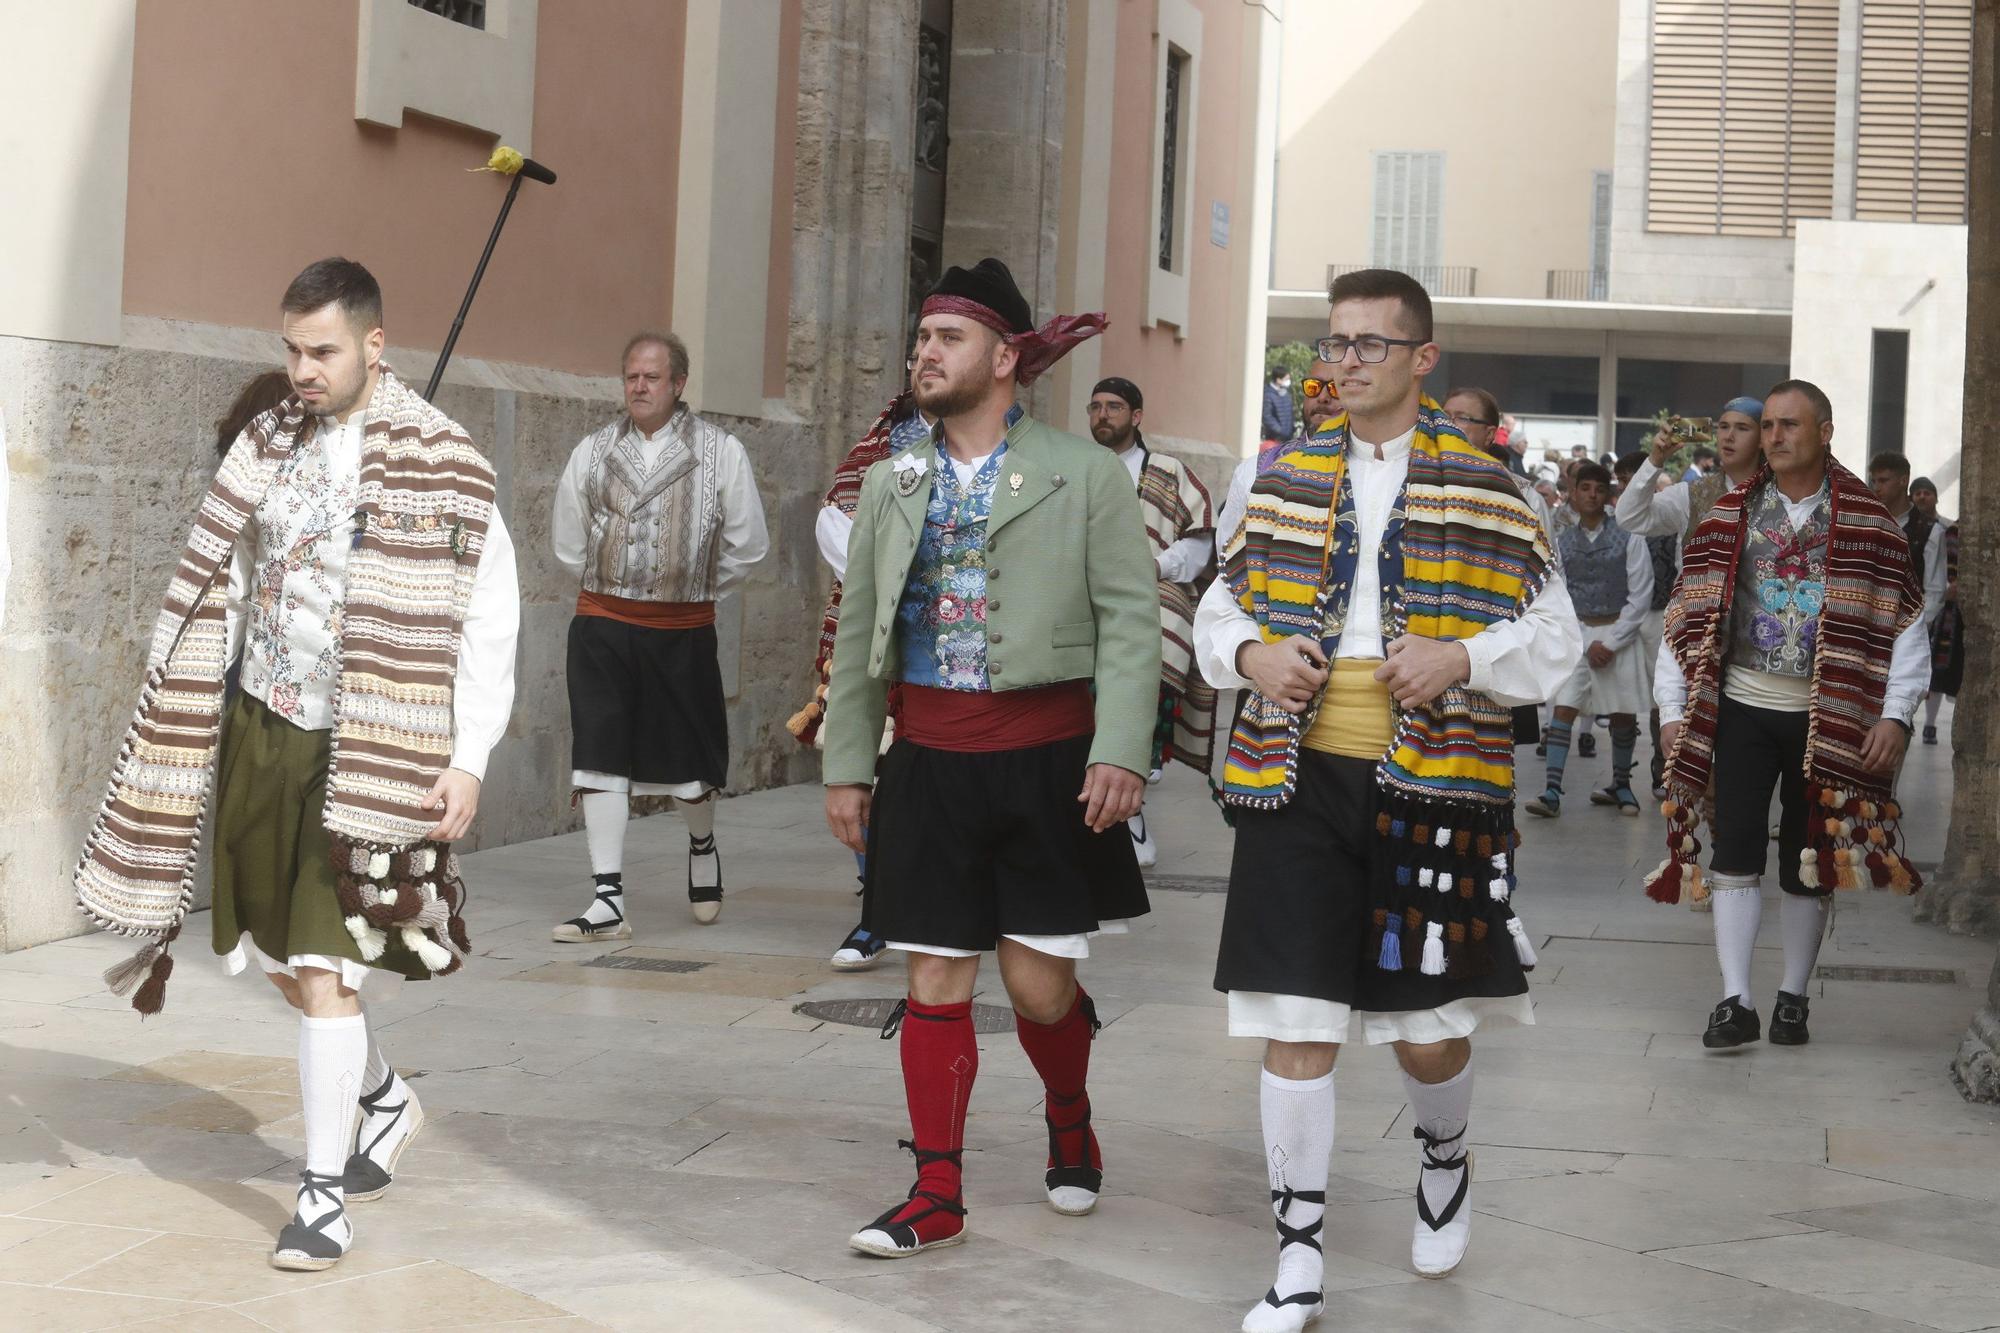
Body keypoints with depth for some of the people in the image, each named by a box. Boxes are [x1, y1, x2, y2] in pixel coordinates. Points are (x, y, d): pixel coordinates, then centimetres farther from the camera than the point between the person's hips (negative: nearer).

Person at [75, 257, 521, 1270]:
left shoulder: (435, 462, -10)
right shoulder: (267, 444, 6)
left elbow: (488, 621, -9)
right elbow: (223, 591, 12)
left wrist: (466, 763, -14)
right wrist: (177, 725, 9)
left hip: (371, 747, -6)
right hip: (263, 732, 6)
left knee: (323, 967, -9)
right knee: (278, 959, 14)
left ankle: (325, 1191, 3)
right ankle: (383, 1098, 38)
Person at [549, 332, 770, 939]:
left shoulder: (720, 451, -2)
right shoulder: (593, 451, 5)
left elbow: (746, 546, 5)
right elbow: (568, 544, 15)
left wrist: (696, 589, 9)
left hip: (684, 628, -1)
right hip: (601, 625, 1)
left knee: (690, 759, 9)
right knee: (599, 757, -6)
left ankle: (702, 845, 41)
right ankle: (608, 902, -3)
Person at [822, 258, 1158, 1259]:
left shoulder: (1083, 473, -1)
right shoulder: (892, 484, 10)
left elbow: (1130, 617, -5)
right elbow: (859, 632, 13)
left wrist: (1120, 753, -15)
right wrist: (847, 763, 9)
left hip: (1047, 759, -3)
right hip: (929, 761, 3)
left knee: (1039, 986, 0)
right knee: (936, 982, 4)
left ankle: (1069, 1123, 31)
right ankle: (936, 1196, 12)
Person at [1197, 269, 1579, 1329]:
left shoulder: (1484, 489, 4)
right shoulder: (1286, 481, 11)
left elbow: (1553, 635, 4)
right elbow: (1219, 610, 18)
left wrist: (1462, 658, -14)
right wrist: (1252, 653, -4)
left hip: (1432, 783, -1)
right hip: (1300, 777, 2)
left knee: (1426, 1028, 7)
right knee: (1296, 1030, -2)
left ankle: (1444, 1163, 42)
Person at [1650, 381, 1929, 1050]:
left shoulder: (1868, 523, -1)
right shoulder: (1730, 516, 4)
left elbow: (1905, 626, -2)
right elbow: (1688, 613, 4)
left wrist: (1894, 715, -10)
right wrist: (1672, 708, -1)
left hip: (1828, 716, -1)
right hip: (1742, 710, 1)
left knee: (1809, 863, 7)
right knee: (1736, 854, -3)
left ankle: (1793, 999, 19)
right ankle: (1736, 1002, -1)